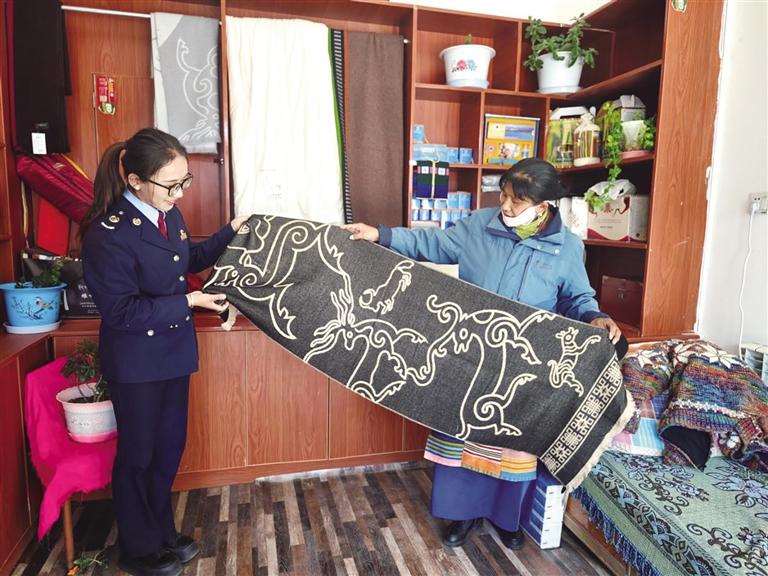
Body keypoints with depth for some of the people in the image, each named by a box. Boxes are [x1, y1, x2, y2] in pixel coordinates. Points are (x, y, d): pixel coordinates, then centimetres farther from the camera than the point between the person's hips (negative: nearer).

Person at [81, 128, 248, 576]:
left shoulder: (167, 213, -1)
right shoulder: (107, 233, -23)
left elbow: (192, 257, 16)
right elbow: (120, 310, -22)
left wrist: (230, 233, 5)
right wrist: (189, 302, -21)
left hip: (174, 351, 7)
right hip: (135, 362, -7)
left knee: (170, 447, 19)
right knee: (138, 454, 12)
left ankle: (163, 534, 41)